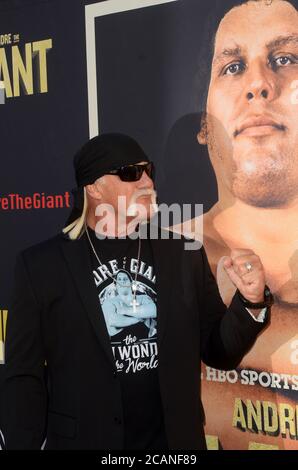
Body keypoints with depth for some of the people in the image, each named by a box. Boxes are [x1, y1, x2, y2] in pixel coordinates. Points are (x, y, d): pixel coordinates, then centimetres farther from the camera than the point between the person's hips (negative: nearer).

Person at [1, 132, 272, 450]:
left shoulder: (184, 255, 0)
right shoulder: (41, 264, -7)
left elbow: (220, 352, 3)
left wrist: (251, 302, -14)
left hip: (174, 441, 2)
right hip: (82, 440, -2)